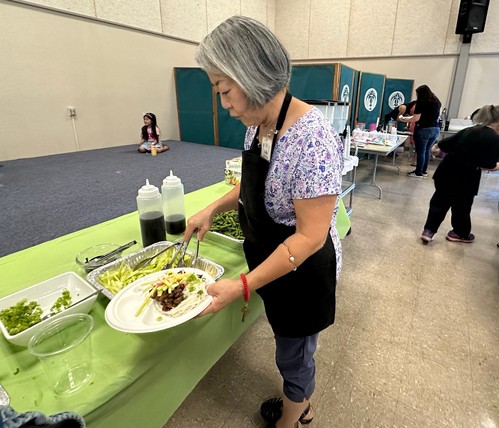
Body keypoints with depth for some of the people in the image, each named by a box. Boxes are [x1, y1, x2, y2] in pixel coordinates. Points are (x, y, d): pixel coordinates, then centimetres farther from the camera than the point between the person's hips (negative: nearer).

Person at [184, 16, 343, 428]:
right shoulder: (258, 124, -2)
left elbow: (310, 237, -28)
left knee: (293, 355, 18)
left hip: (302, 270, -8)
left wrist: (242, 286, -27)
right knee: (292, 346, 29)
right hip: (271, 258, 8)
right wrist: (212, 209, 0)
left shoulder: (312, 138, -30)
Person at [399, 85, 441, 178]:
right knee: (427, 150, 16)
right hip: (436, 129, 7)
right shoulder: (437, 102, 14)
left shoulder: (421, 102, -7)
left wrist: (403, 119, -1)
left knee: (420, 151, 0)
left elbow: (416, 118, -13)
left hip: (423, 130, -7)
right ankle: (424, 171, 22)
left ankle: (418, 173, 5)